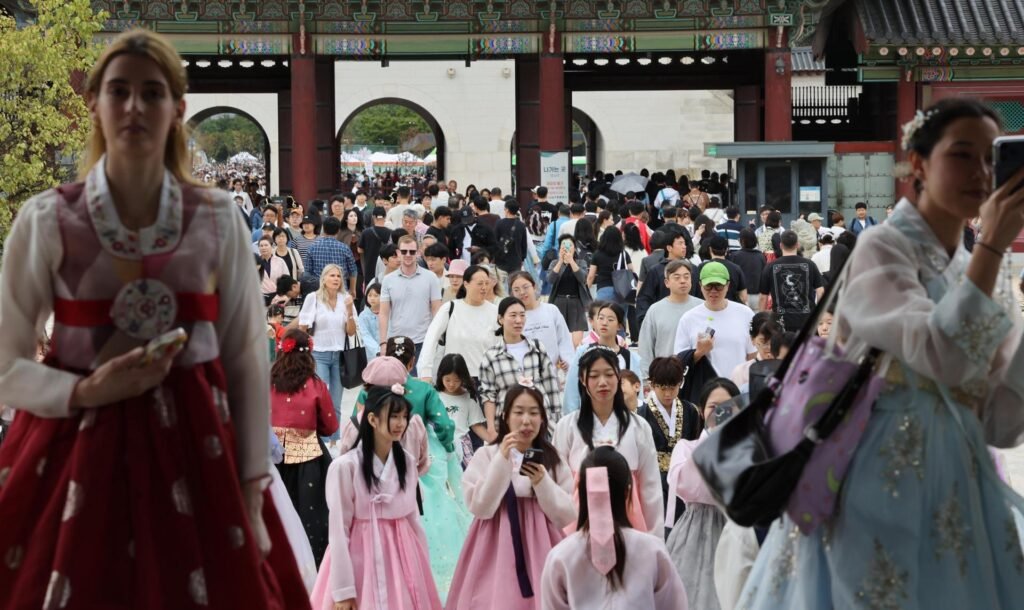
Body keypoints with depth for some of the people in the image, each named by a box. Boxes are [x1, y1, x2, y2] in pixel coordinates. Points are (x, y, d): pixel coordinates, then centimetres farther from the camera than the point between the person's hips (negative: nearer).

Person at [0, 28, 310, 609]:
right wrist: (86, 392, -18)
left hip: (194, 452, 1)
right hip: (77, 451, -1)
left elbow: (248, 359, 4)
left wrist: (252, 487, 1)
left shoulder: (219, 220, 1)